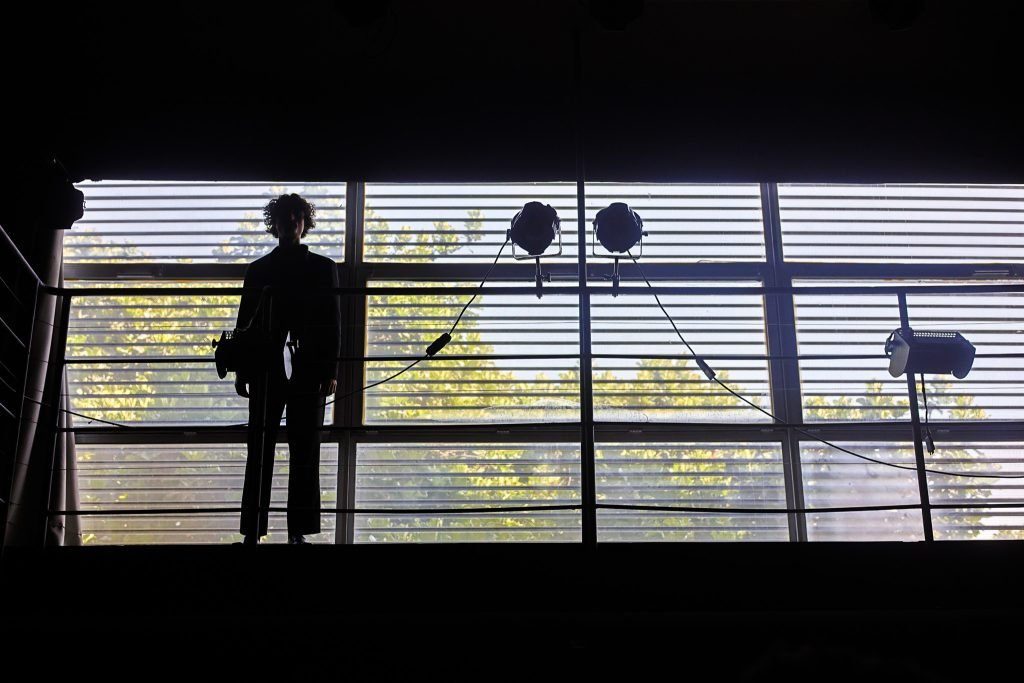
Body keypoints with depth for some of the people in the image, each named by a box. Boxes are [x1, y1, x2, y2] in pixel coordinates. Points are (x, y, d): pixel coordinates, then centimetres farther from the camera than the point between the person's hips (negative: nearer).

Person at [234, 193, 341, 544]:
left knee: (305, 453, 1)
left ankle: (299, 531, 7)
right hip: (266, 370, 1)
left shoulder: (323, 267, 8)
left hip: (309, 371, -1)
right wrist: (241, 371, 2)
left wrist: (331, 370, -5)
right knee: (259, 453, 1)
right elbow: (245, 321, 9)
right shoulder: (258, 269, 11)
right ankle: (252, 531, 5)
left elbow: (332, 321, 3)